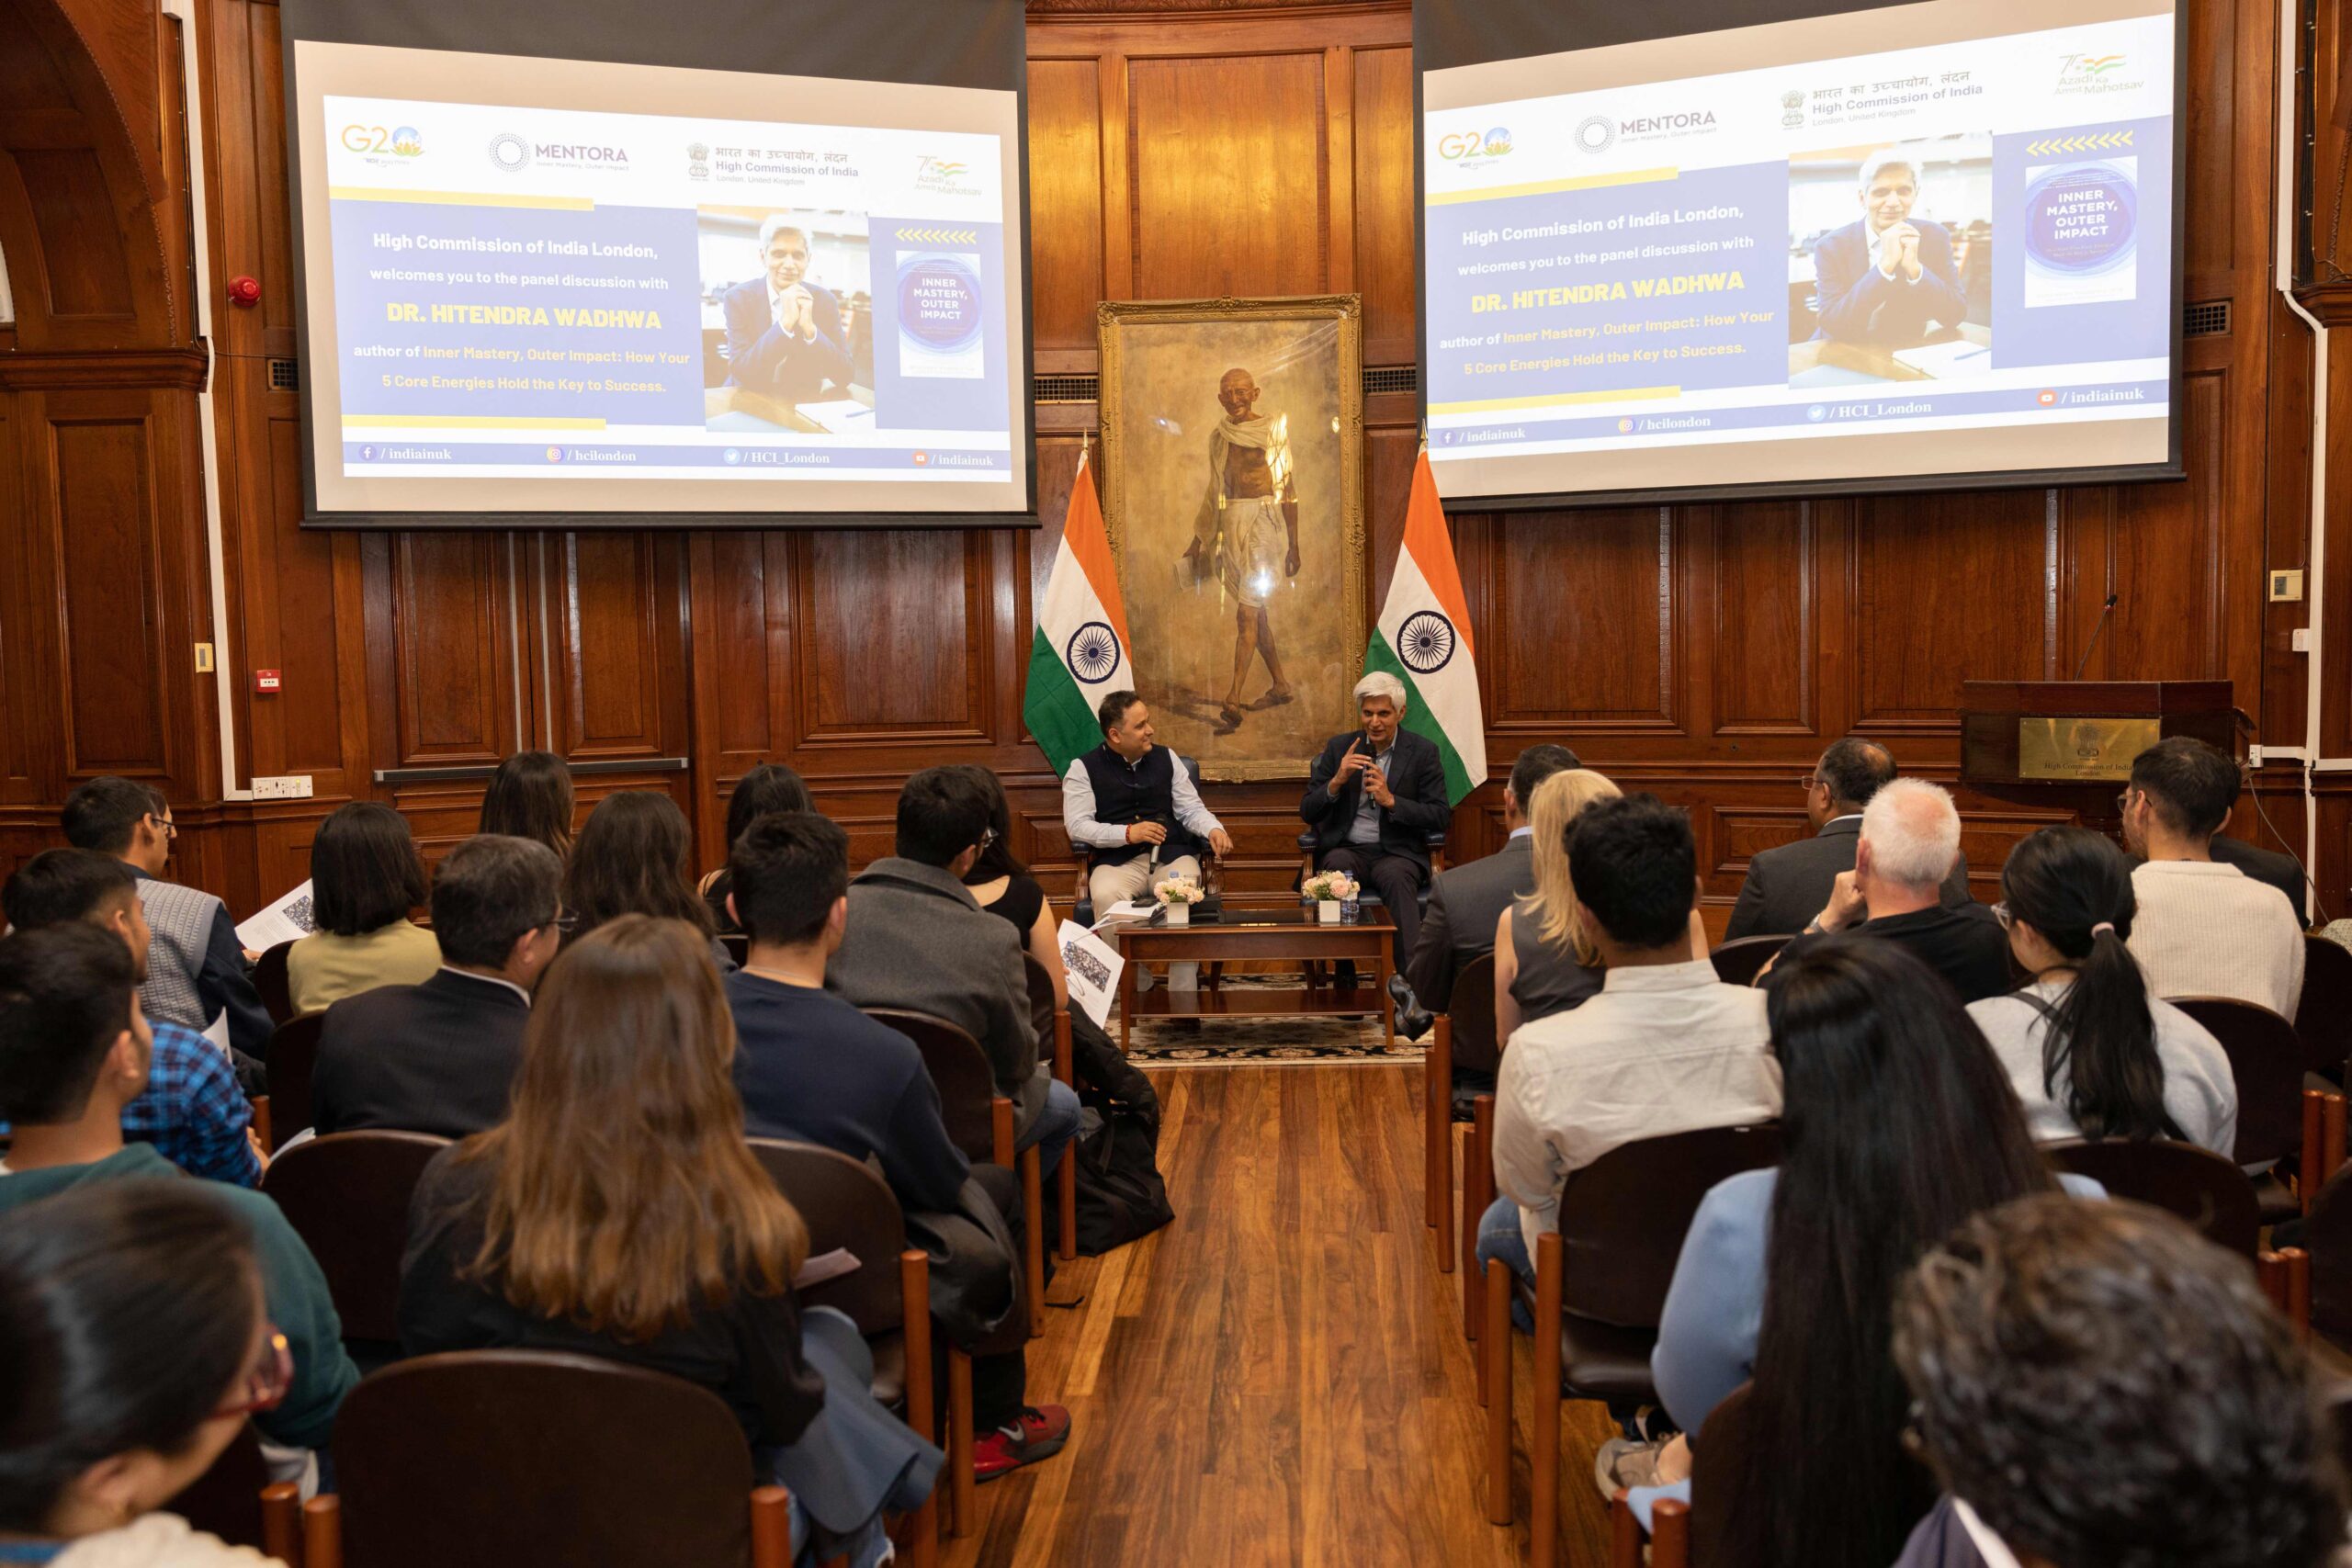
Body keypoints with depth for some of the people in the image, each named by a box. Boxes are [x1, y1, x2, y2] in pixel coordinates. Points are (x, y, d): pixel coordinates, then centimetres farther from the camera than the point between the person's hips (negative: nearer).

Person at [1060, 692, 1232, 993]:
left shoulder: (1166, 758, 17)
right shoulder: (1083, 768, 6)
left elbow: (1191, 809, 15)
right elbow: (1077, 825, -4)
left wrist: (1214, 830, -7)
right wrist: (1127, 833, -16)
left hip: (1171, 854, 2)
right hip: (1117, 860, -2)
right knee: (1106, 897, -36)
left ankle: (1183, 996, -25)